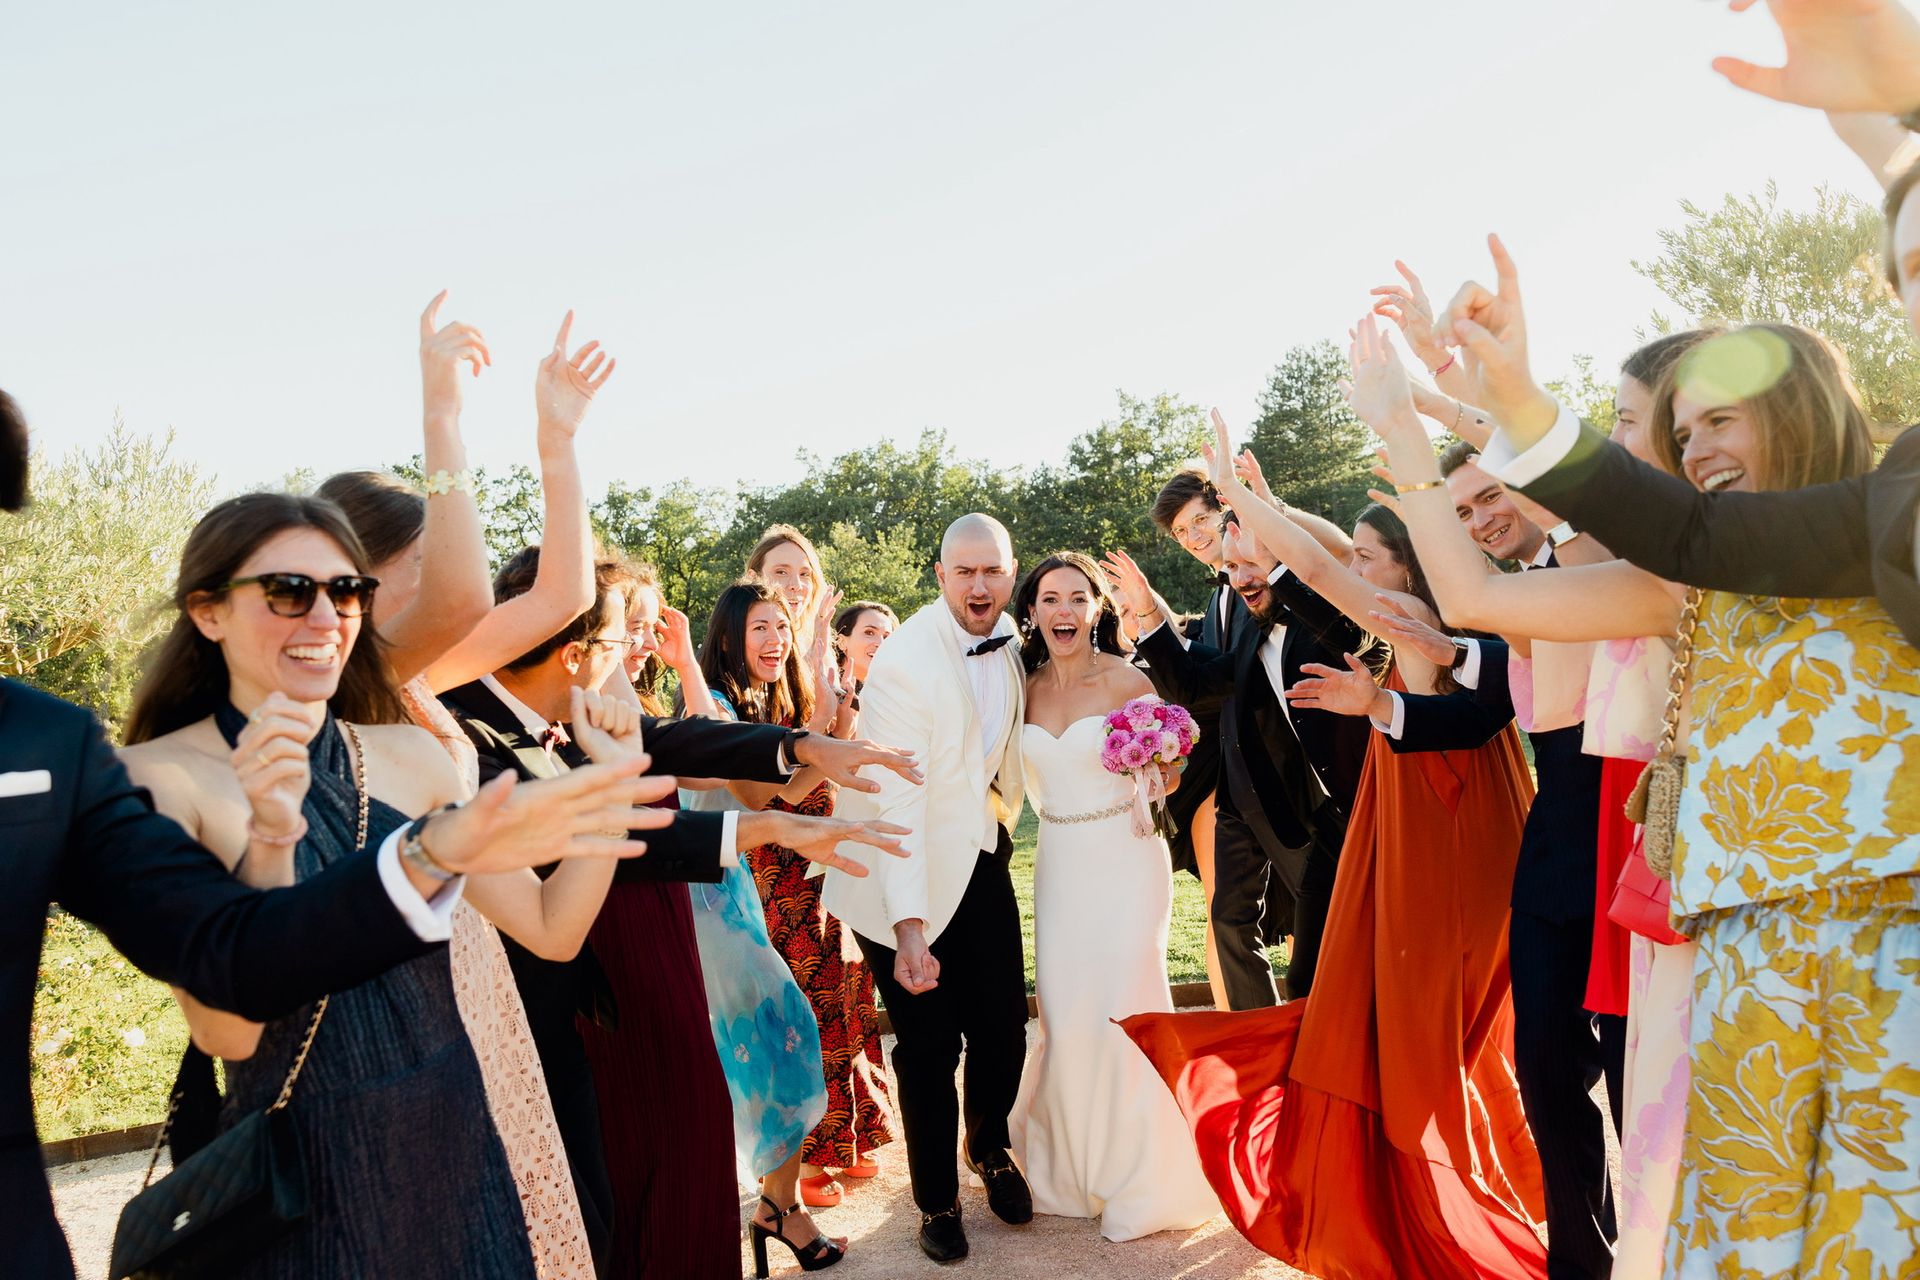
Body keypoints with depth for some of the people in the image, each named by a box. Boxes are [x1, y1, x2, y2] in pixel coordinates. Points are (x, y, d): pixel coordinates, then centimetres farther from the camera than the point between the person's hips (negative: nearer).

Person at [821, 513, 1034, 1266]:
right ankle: (937, 1201, 28)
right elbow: (898, 803, -26)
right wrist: (908, 928, -29)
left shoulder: (1008, 639, -2)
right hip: (910, 872, -5)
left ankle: (990, 1148, 39)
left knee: (1003, 1025, 8)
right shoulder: (904, 663, -23)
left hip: (981, 856, 5)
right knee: (929, 1045, 5)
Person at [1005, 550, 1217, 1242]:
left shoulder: (1128, 682, -9)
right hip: (1059, 865, 4)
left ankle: (1141, 1175, 18)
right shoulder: (1025, 689, 4)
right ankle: (1074, 1164, 29)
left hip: (1125, 860, -4)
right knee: (1064, 1013, 6)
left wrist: (1156, 763, -24)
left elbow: (1166, 778, -5)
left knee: (1123, 1004, -3)